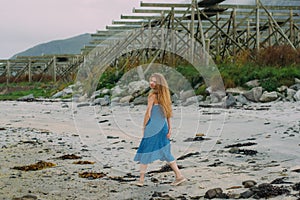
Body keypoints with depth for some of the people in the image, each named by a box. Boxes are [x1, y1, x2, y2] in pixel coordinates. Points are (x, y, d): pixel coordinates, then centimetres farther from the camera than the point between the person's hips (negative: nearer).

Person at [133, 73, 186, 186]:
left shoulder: (153, 95, -12)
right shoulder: (165, 95, 9)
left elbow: (148, 114, -12)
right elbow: (168, 114, 10)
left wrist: (144, 127, -2)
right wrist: (169, 129, 12)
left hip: (153, 128, -7)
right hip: (163, 127, 7)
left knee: (145, 152, 2)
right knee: (165, 152, 14)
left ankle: (141, 179, 5)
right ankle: (179, 176, 12)